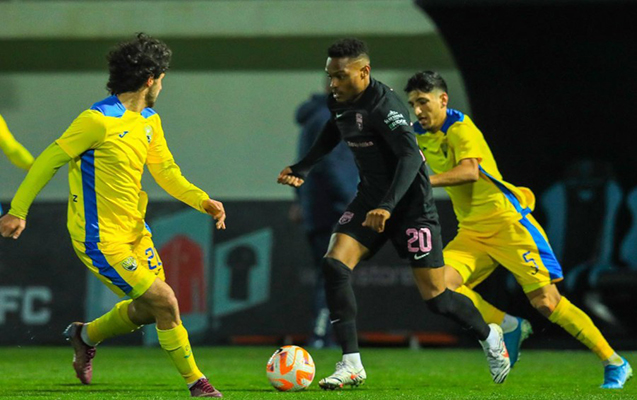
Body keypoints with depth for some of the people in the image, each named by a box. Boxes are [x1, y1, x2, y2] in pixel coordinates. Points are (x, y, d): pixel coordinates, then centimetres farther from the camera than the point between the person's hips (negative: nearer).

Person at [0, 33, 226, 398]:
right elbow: (49, 161, -14)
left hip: (134, 230, 9)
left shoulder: (149, 121, 8)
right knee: (164, 301, -11)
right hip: (101, 239, -9)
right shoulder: (99, 120, -19)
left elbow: (166, 171, 14)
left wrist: (202, 200, -4)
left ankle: (86, 336, 38)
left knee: (149, 310, 13)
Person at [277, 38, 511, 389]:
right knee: (334, 264, -15)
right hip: (371, 198, 7)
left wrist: (388, 206, -43)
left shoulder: (383, 105, -25)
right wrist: (301, 169, 16)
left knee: (435, 297, -4)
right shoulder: (339, 103, 1)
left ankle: (489, 337, 28)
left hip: (410, 202, -7)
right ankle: (351, 365, -13)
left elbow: (410, 156, -33)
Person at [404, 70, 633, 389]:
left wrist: (426, 182, -42)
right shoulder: (420, 135, 9)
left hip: (506, 222, -7)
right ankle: (507, 326, 0)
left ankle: (615, 364, 2)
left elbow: (469, 171, -34)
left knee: (545, 302, -11)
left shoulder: (460, 128, -15)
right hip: (471, 230, 7)